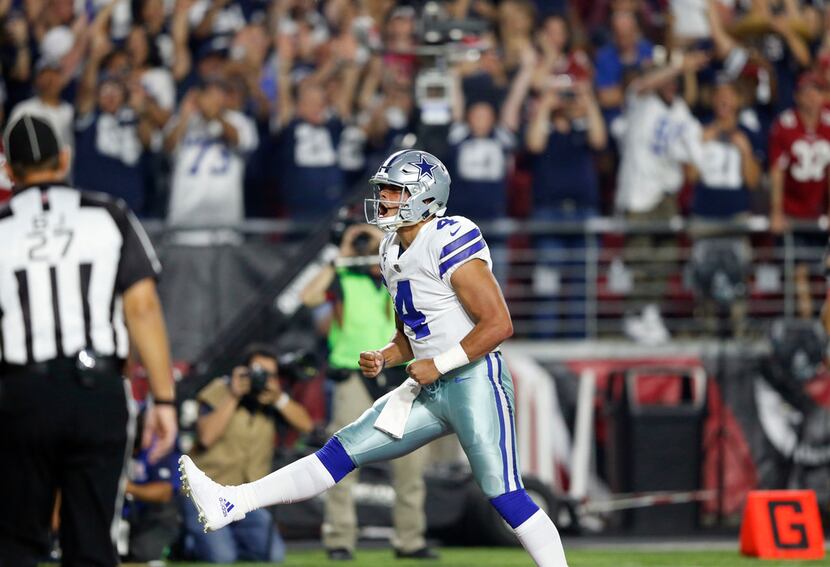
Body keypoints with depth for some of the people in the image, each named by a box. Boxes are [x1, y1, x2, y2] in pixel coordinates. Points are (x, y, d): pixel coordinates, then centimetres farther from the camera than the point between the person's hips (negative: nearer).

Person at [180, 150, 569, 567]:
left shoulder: (449, 244, -17)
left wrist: (438, 365, -18)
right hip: (431, 390, 8)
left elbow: (499, 325, -20)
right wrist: (382, 359, 2)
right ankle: (232, 505, 4)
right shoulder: (393, 253, 12)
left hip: (474, 380, -8)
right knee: (344, 449, 5)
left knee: (503, 493, -9)